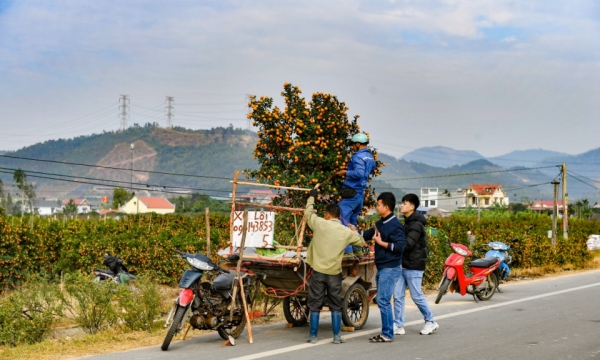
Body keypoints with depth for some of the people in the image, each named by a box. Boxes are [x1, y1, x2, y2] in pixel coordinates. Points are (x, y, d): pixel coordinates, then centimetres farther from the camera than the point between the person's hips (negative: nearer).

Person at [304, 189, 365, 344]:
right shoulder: (347, 232, 0)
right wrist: (354, 231, 33)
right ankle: (337, 336, 11)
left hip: (318, 271, -1)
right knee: (336, 306, 11)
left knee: (315, 305, 6)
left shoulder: (320, 223, -7)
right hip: (334, 273, 1)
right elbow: (361, 242, 15)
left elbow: (308, 213, 11)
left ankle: (313, 336, 9)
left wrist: (312, 197, 26)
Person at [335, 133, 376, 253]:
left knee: (342, 220, -10)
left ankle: (347, 250, -14)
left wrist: (345, 172, -14)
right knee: (352, 222, 19)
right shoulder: (370, 157, 15)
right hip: (361, 194, 9)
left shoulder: (358, 156, -13)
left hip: (351, 193, -9)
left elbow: (359, 173, -25)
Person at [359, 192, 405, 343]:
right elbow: (368, 234, 21)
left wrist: (381, 242, -17)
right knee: (382, 301, 12)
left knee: (383, 301, -9)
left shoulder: (395, 225, -14)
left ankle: (387, 334, -3)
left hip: (391, 268, -9)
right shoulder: (380, 223, 13)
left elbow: (400, 246, -20)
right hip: (382, 268, 9)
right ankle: (386, 332, 19)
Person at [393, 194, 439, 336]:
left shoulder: (416, 224, -15)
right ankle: (398, 325, 6)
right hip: (403, 265, 9)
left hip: (413, 266, -9)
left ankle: (431, 322, 17)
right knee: (398, 295, 3)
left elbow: (407, 244, -25)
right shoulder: (408, 222, 15)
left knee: (417, 296, 1)